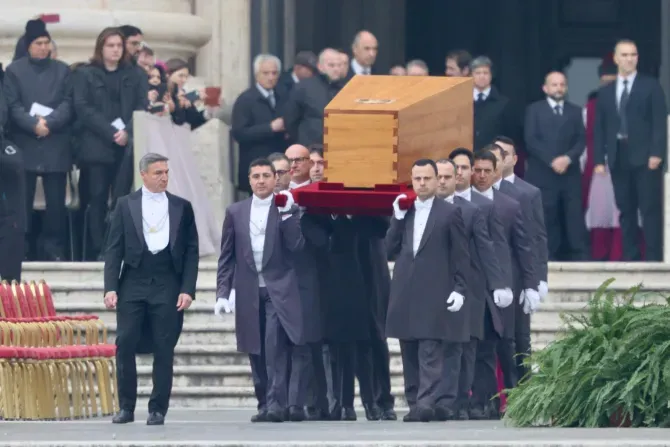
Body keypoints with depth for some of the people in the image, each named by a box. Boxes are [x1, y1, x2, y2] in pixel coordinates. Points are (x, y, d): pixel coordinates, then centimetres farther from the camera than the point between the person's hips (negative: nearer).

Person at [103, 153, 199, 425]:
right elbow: (114, 249, 5)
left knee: (164, 350, -1)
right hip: (133, 283, 0)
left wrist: (188, 289, -3)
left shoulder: (181, 207, 8)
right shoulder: (125, 205, 7)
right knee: (125, 346, -4)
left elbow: (191, 251, 7)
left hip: (168, 285, 0)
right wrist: (111, 288, -5)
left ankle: (158, 410, 4)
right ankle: (126, 407, 4)